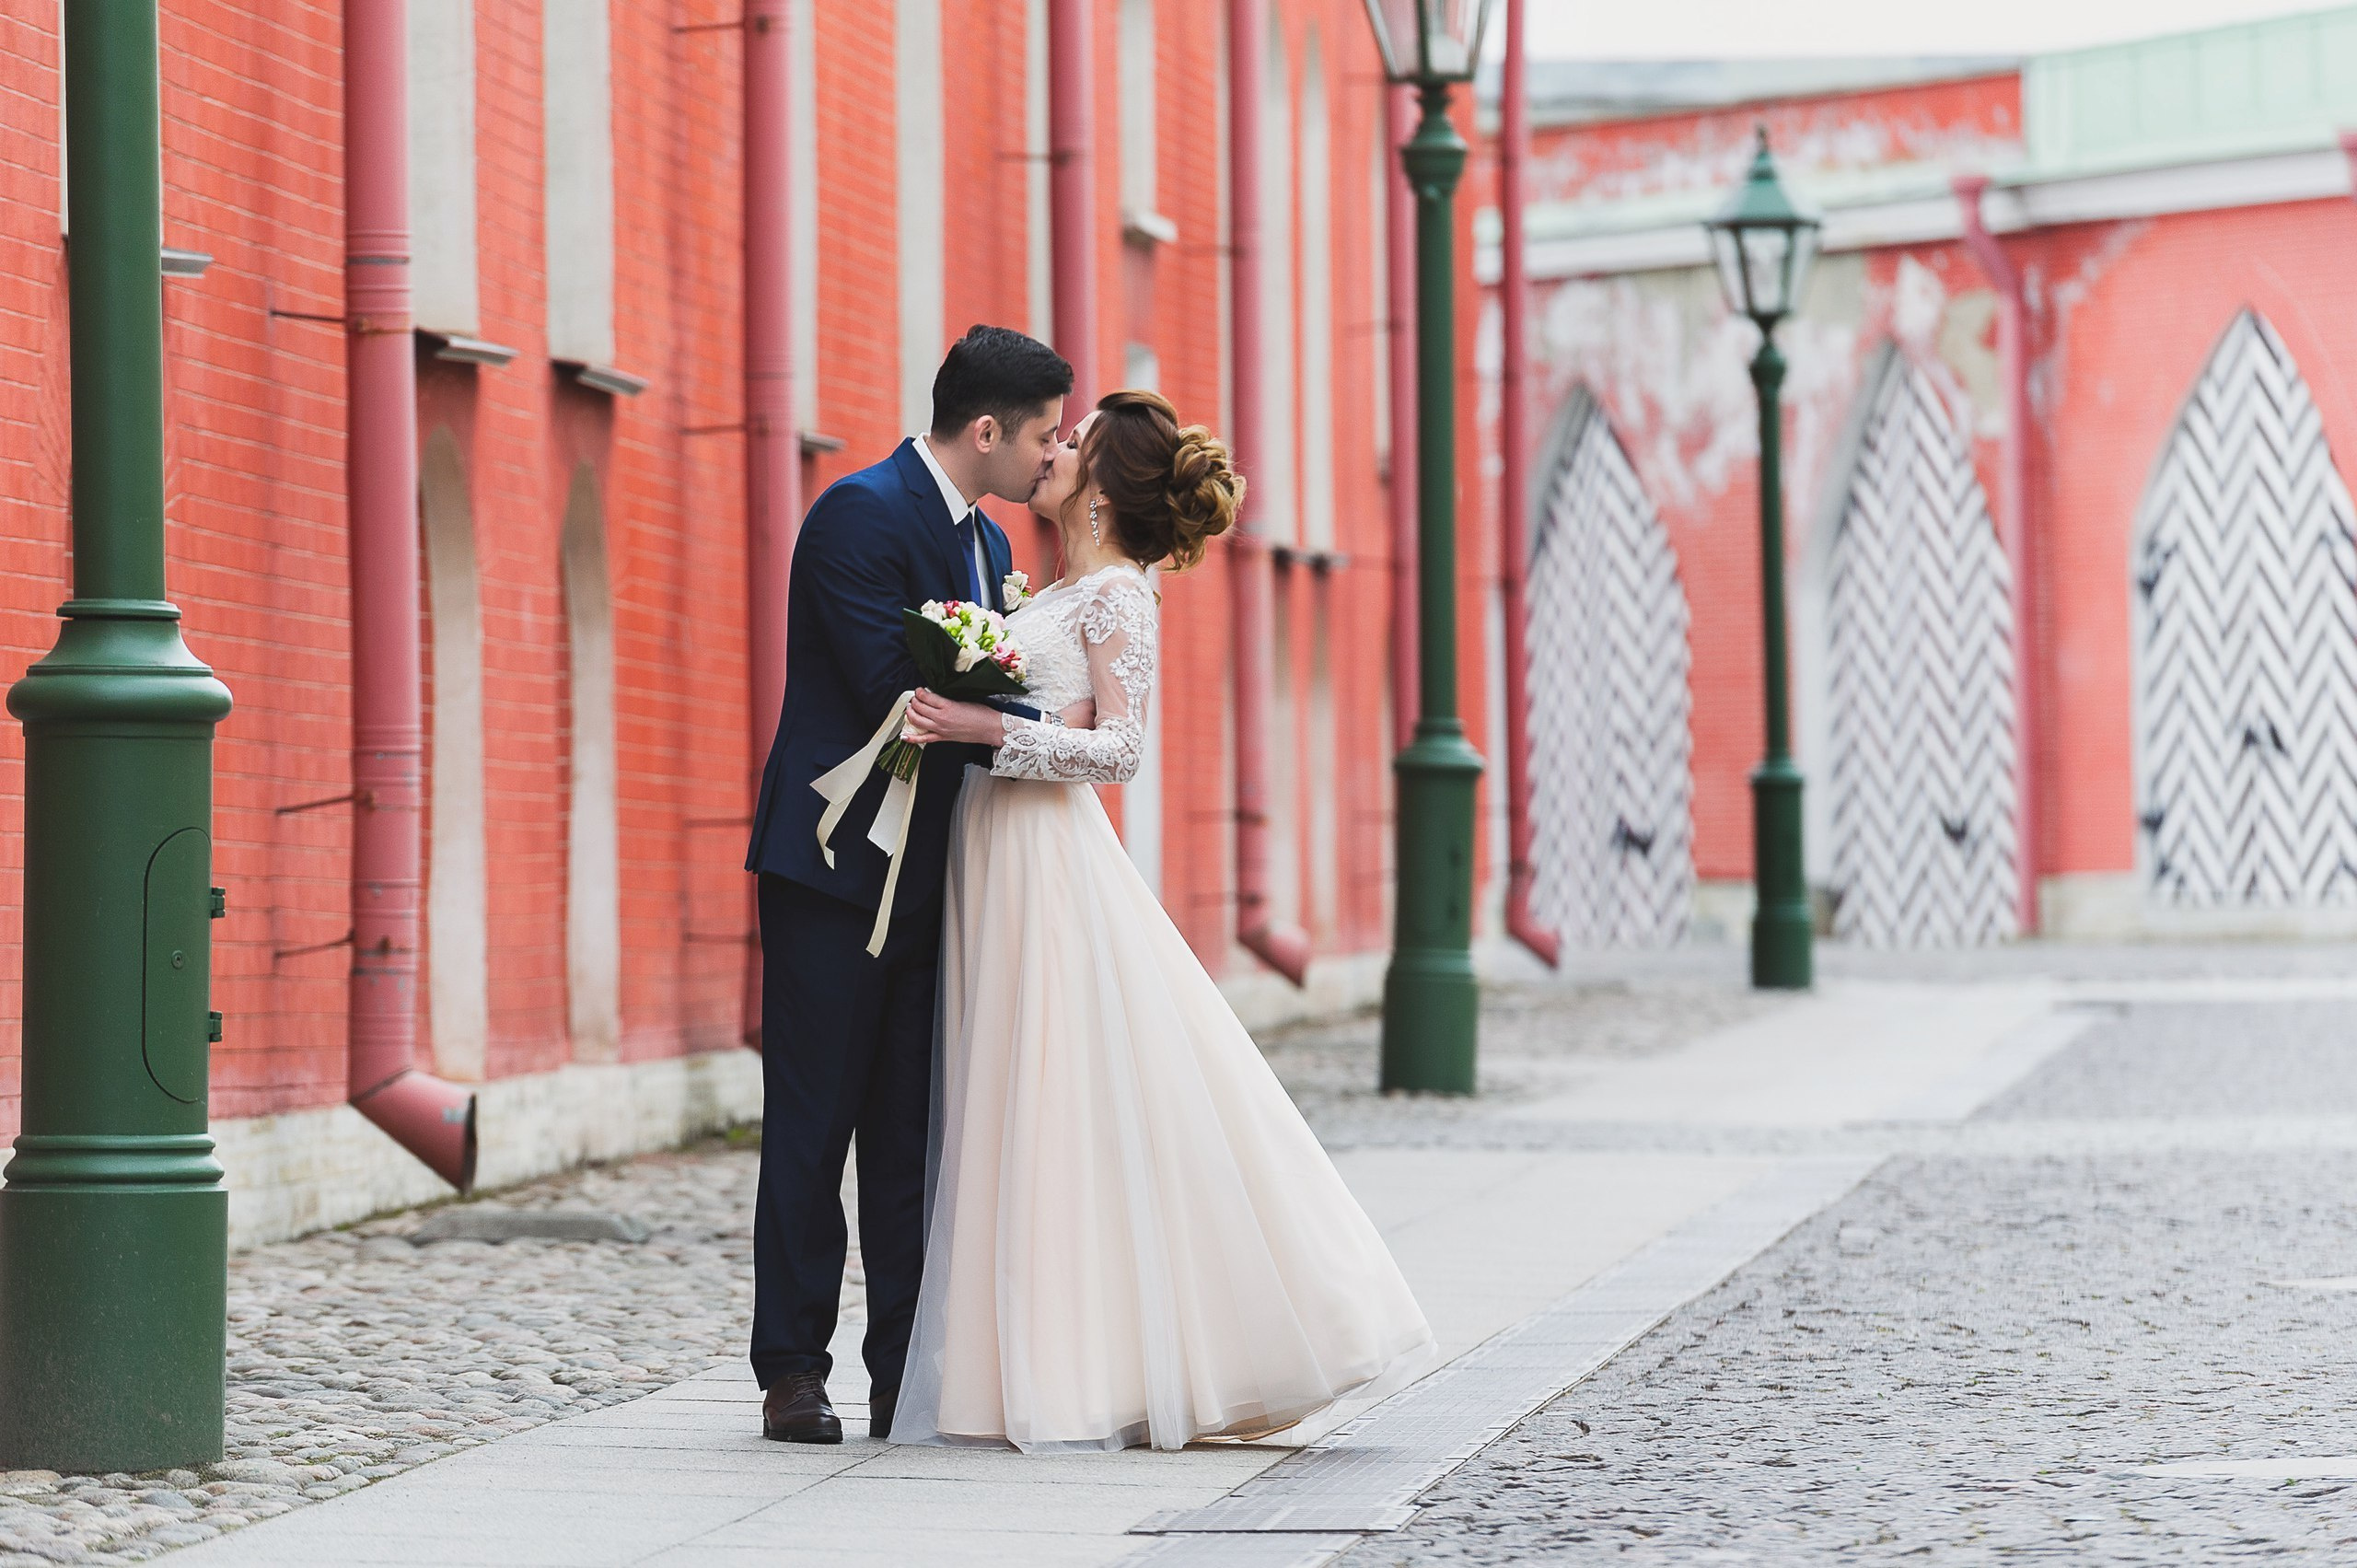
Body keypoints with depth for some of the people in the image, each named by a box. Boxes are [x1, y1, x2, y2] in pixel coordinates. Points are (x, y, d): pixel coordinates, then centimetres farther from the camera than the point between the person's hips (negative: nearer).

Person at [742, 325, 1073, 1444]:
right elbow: (892, 688, -20)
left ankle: (906, 1372, 12)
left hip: (926, 877, 8)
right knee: (814, 1125, -3)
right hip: (834, 862, -8)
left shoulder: (987, 543, 15)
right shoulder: (863, 513, -13)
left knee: (914, 1131, 8)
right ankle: (793, 1374, 2)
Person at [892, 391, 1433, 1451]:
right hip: (999, 863, 9)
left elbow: (1119, 747, -16)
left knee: (1073, 1109, -8)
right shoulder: (1055, 595, 17)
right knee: (1025, 1111, 8)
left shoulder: (1115, 592, -8)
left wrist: (990, 730, -22)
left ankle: (1096, 1377, -4)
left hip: (1051, 866, -9)